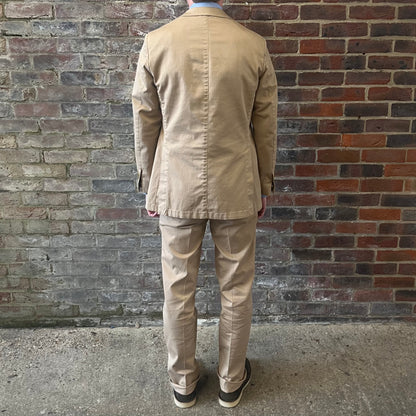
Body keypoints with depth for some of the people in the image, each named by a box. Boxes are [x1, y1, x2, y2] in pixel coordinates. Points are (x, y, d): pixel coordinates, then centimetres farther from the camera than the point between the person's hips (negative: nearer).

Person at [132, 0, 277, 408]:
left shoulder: (156, 42, -5)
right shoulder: (254, 45, -5)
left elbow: (145, 125, -1)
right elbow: (265, 128, 0)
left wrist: (148, 186, 11)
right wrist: (263, 186, 13)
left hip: (176, 190, 0)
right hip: (236, 190, 1)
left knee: (178, 290, 15)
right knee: (236, 290, 15)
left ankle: (183, 382, 34)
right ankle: (231, 381, 34)